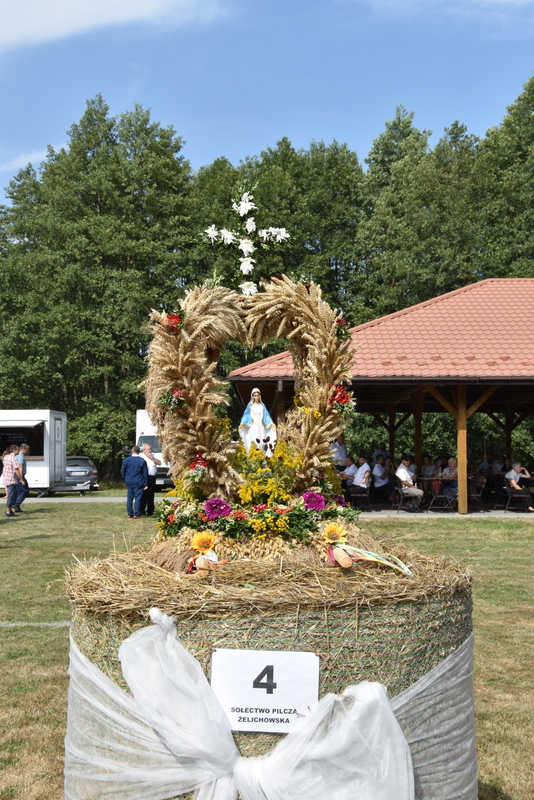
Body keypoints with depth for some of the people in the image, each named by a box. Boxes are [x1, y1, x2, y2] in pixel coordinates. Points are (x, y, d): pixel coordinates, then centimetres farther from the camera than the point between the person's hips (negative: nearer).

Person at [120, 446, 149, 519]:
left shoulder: (126, 460, 0)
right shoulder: (142, 461, -6)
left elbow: (122, 472, 5)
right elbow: (145, 473, -5)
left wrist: (125, 480, 18)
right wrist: (146, 484, 0)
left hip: (129, 482, 3)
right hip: (138, 483, -3)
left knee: (129, 498, 11)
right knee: (138, 498, -1)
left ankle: (130, 514, 15)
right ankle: (137, 514, -3)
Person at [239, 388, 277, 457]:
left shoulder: (262, 406, 12)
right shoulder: (250, 406, 6)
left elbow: (266, 415, 11)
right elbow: (246, 415, 0)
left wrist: (271, 423, -1)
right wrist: (242, 424, -13)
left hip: (261, 426, 2)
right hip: (252, 425, -2)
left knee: (261, 441, -5)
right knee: (253, 442, -10)